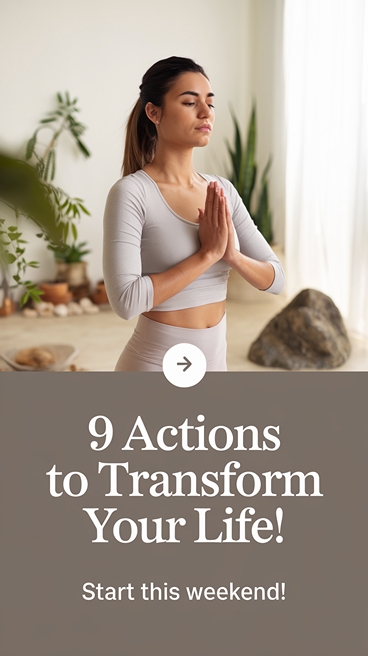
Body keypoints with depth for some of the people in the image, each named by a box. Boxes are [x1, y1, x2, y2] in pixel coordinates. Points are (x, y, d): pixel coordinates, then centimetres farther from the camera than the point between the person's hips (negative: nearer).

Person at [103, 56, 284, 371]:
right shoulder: (132, 192, -15)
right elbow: (126, 300, -24)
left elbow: (275, 279, 2)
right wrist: (207, 253, -21)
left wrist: (232, 254, -16)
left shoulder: (223, 190, 2)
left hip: (214, 361, 6)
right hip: (156, 366, -5)